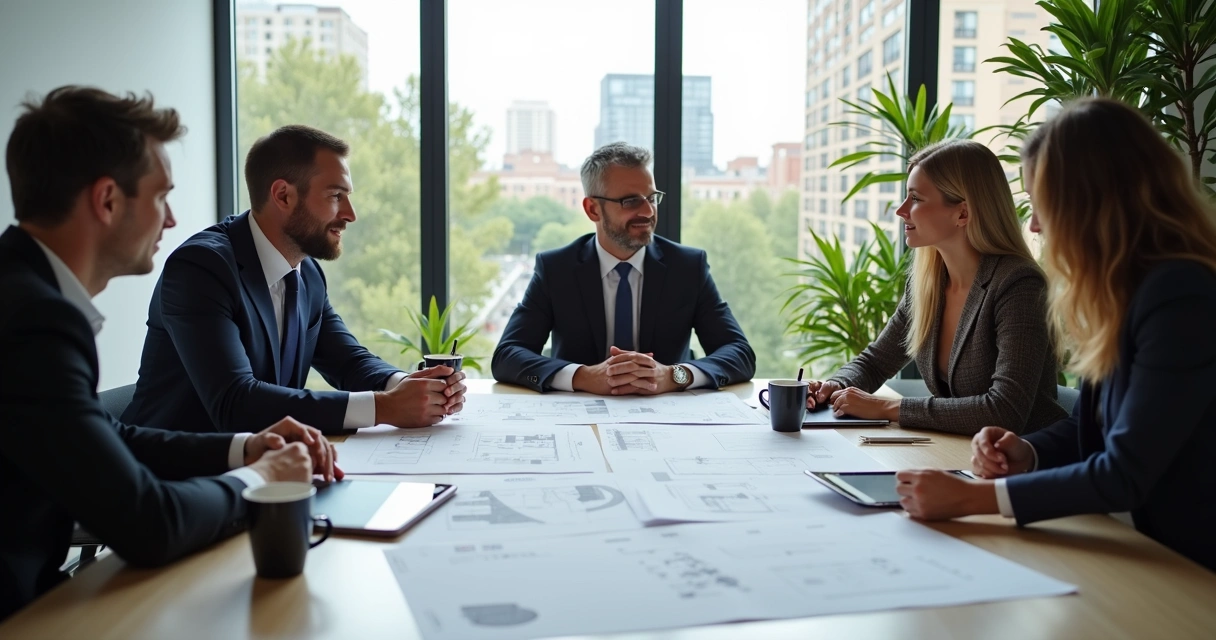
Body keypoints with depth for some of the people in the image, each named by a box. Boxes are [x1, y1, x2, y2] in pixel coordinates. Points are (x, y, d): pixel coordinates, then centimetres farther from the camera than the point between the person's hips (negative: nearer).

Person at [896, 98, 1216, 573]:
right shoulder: (1125, 289, 6)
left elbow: (1125, 475, -23)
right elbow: (1092, 425, 14)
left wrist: (970, 497, -24)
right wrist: (1024, 453, -6)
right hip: (1148, 549, 7)